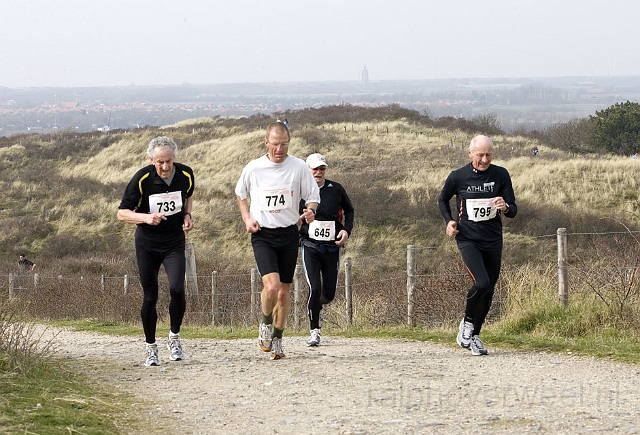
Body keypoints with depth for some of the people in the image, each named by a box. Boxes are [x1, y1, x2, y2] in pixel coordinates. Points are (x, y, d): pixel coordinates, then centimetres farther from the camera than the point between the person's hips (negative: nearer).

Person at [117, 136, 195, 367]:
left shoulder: (186, 175, -7)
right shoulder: (142, 179, -16)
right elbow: (122, 213, -11)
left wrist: (187, 215, -1)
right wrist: (146, 217, -28)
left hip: (174, 243, 1)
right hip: (147, 243, -1)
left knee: (177, 289, -18)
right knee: (150, 297, -1)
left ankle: (174, 337, 5)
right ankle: (151, 348, 16)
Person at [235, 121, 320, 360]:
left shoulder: (299, 167, -3)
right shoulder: (253, 168, -2)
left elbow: (312, 197, 5)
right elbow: (240, 194, 16)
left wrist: (310, 211, -18)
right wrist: (246, 218, 1)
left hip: (289, 234, 2)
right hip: (262, 235, -2)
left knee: (284, 292, 7)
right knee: (272, 286, -20)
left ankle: (277, 340, 23)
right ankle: (266, 323, 9)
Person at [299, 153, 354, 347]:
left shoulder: (336, 189, 2)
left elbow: (349, 210, 17)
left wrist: (347, 230, 1)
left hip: (332, 248, 2)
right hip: (310, 246, -2)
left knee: (329, 293, 5)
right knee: (314, 288, -16)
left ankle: (317, 306, 42)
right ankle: (314, 330, -4)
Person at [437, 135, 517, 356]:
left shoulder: (501, 175, -1)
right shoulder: (457, 177, -4)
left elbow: (513, 210, 0)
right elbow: (442, 200, 15)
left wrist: (505, 207, -23)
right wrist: (449, 221, -1)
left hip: (493, 241, 3)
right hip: (468, 240, -3)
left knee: (488, 290, 7)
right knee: (481, 283, -21)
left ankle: (474, 335, 23)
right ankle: (467, 322, 4)